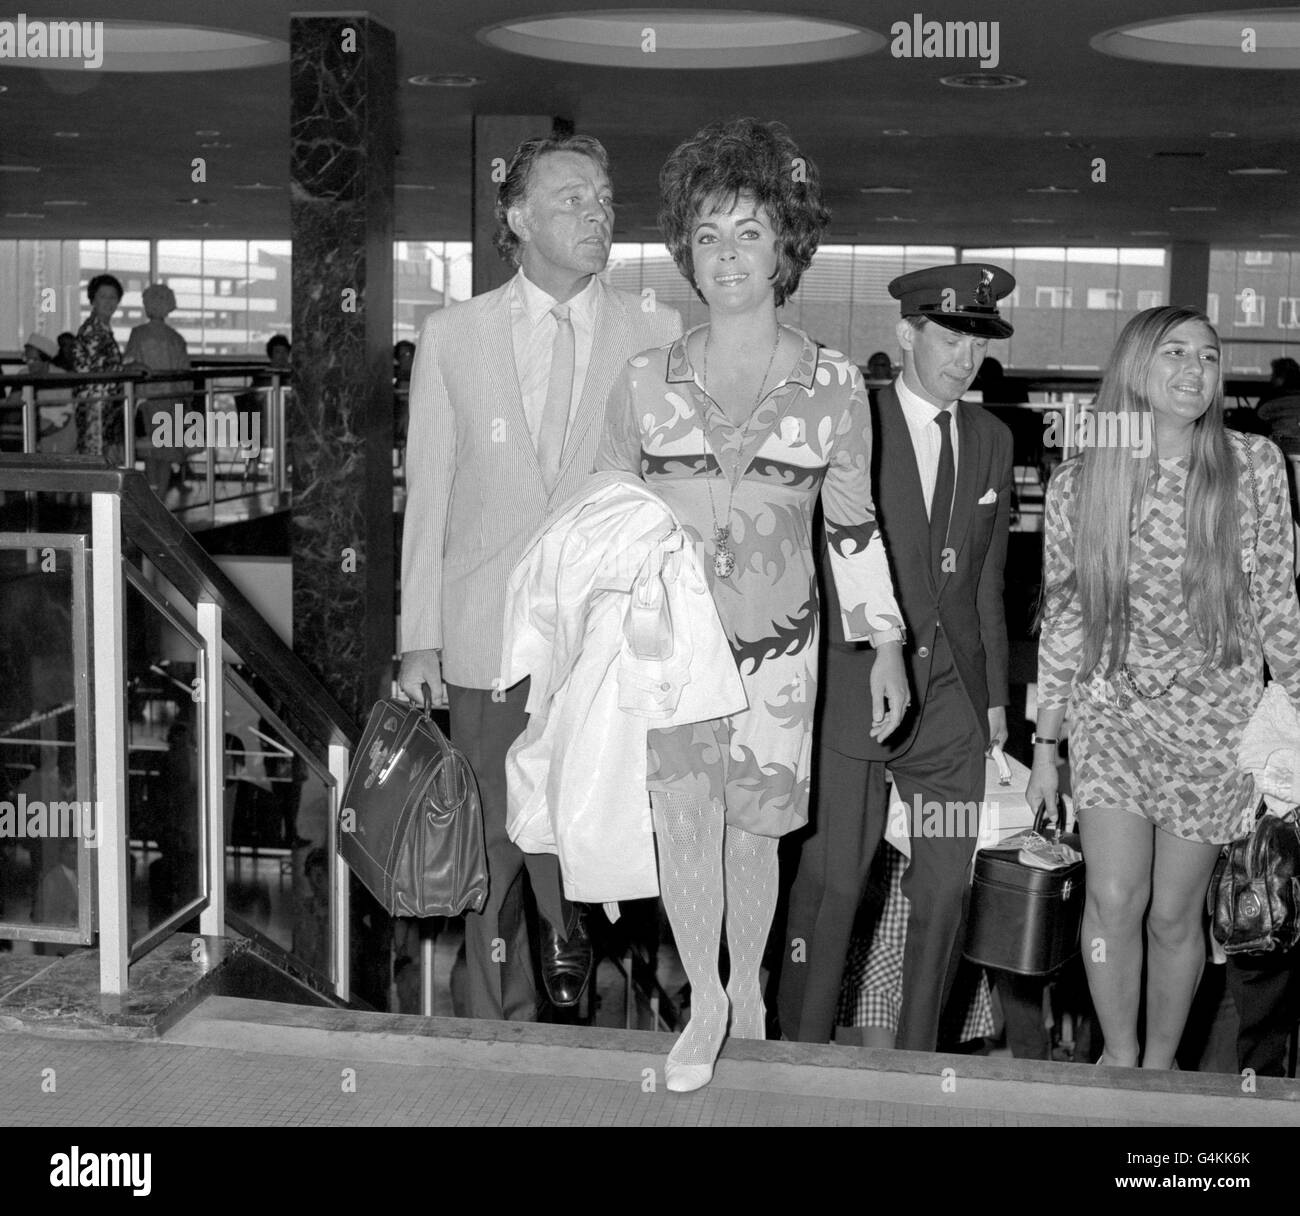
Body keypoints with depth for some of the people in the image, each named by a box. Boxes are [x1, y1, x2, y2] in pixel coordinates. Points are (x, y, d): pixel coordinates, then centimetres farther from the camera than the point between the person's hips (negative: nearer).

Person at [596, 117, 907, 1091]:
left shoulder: (834, 386, -5)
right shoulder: (647, 382, -4)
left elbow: (854, 527, 3)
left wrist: (886, 651, 2)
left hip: (777, 646, 1)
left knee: (753, 828, 10)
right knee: (684, 807, -19)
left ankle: (747, 988, 34)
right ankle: (704, 1000, -2)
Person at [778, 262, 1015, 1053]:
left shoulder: (993, 439, 12)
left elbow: (989, 581, 16)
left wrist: (996, 694, 14)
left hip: (955, 697, 5)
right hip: (855, 687, -5)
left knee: (945, 889, 8)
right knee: (832, 880, 0)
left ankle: (919, 1057, 22)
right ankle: (804, 1052, 14)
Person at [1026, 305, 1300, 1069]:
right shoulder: (1077, 483, -2)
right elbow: (1062, 618, 4)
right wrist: (1046, 743, 6)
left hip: (1212, 720, 0)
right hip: (1111, 712, 1)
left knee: (1175, 914, 4)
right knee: (1114, 901, -9)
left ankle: (1159, 1066, 26)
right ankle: (1119, 1060, 13)